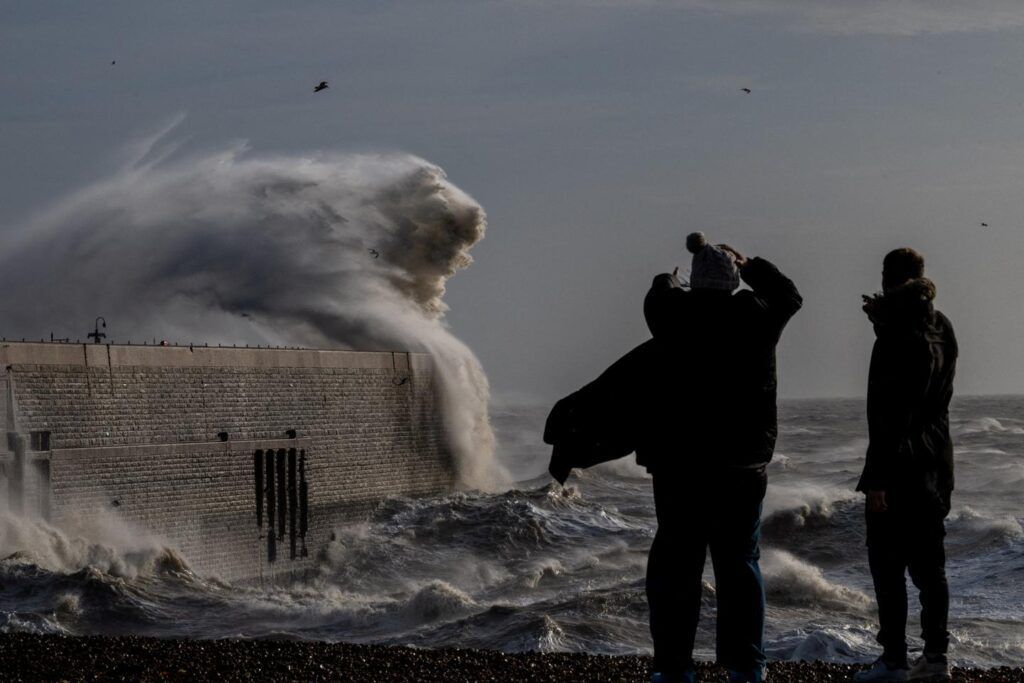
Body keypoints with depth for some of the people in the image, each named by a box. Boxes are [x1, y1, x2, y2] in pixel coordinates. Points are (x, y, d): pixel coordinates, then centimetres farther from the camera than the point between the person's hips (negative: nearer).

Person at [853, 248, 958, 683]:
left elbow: (888, 411, -20)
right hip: (936, 465, 8)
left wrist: (877, 476, -19)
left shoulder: (898, 333, -16)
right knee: (928, 565, 12)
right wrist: (884, 321, 19)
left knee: (887, 564, -3)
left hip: (901, 466, -8)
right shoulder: (941, 328, 8)